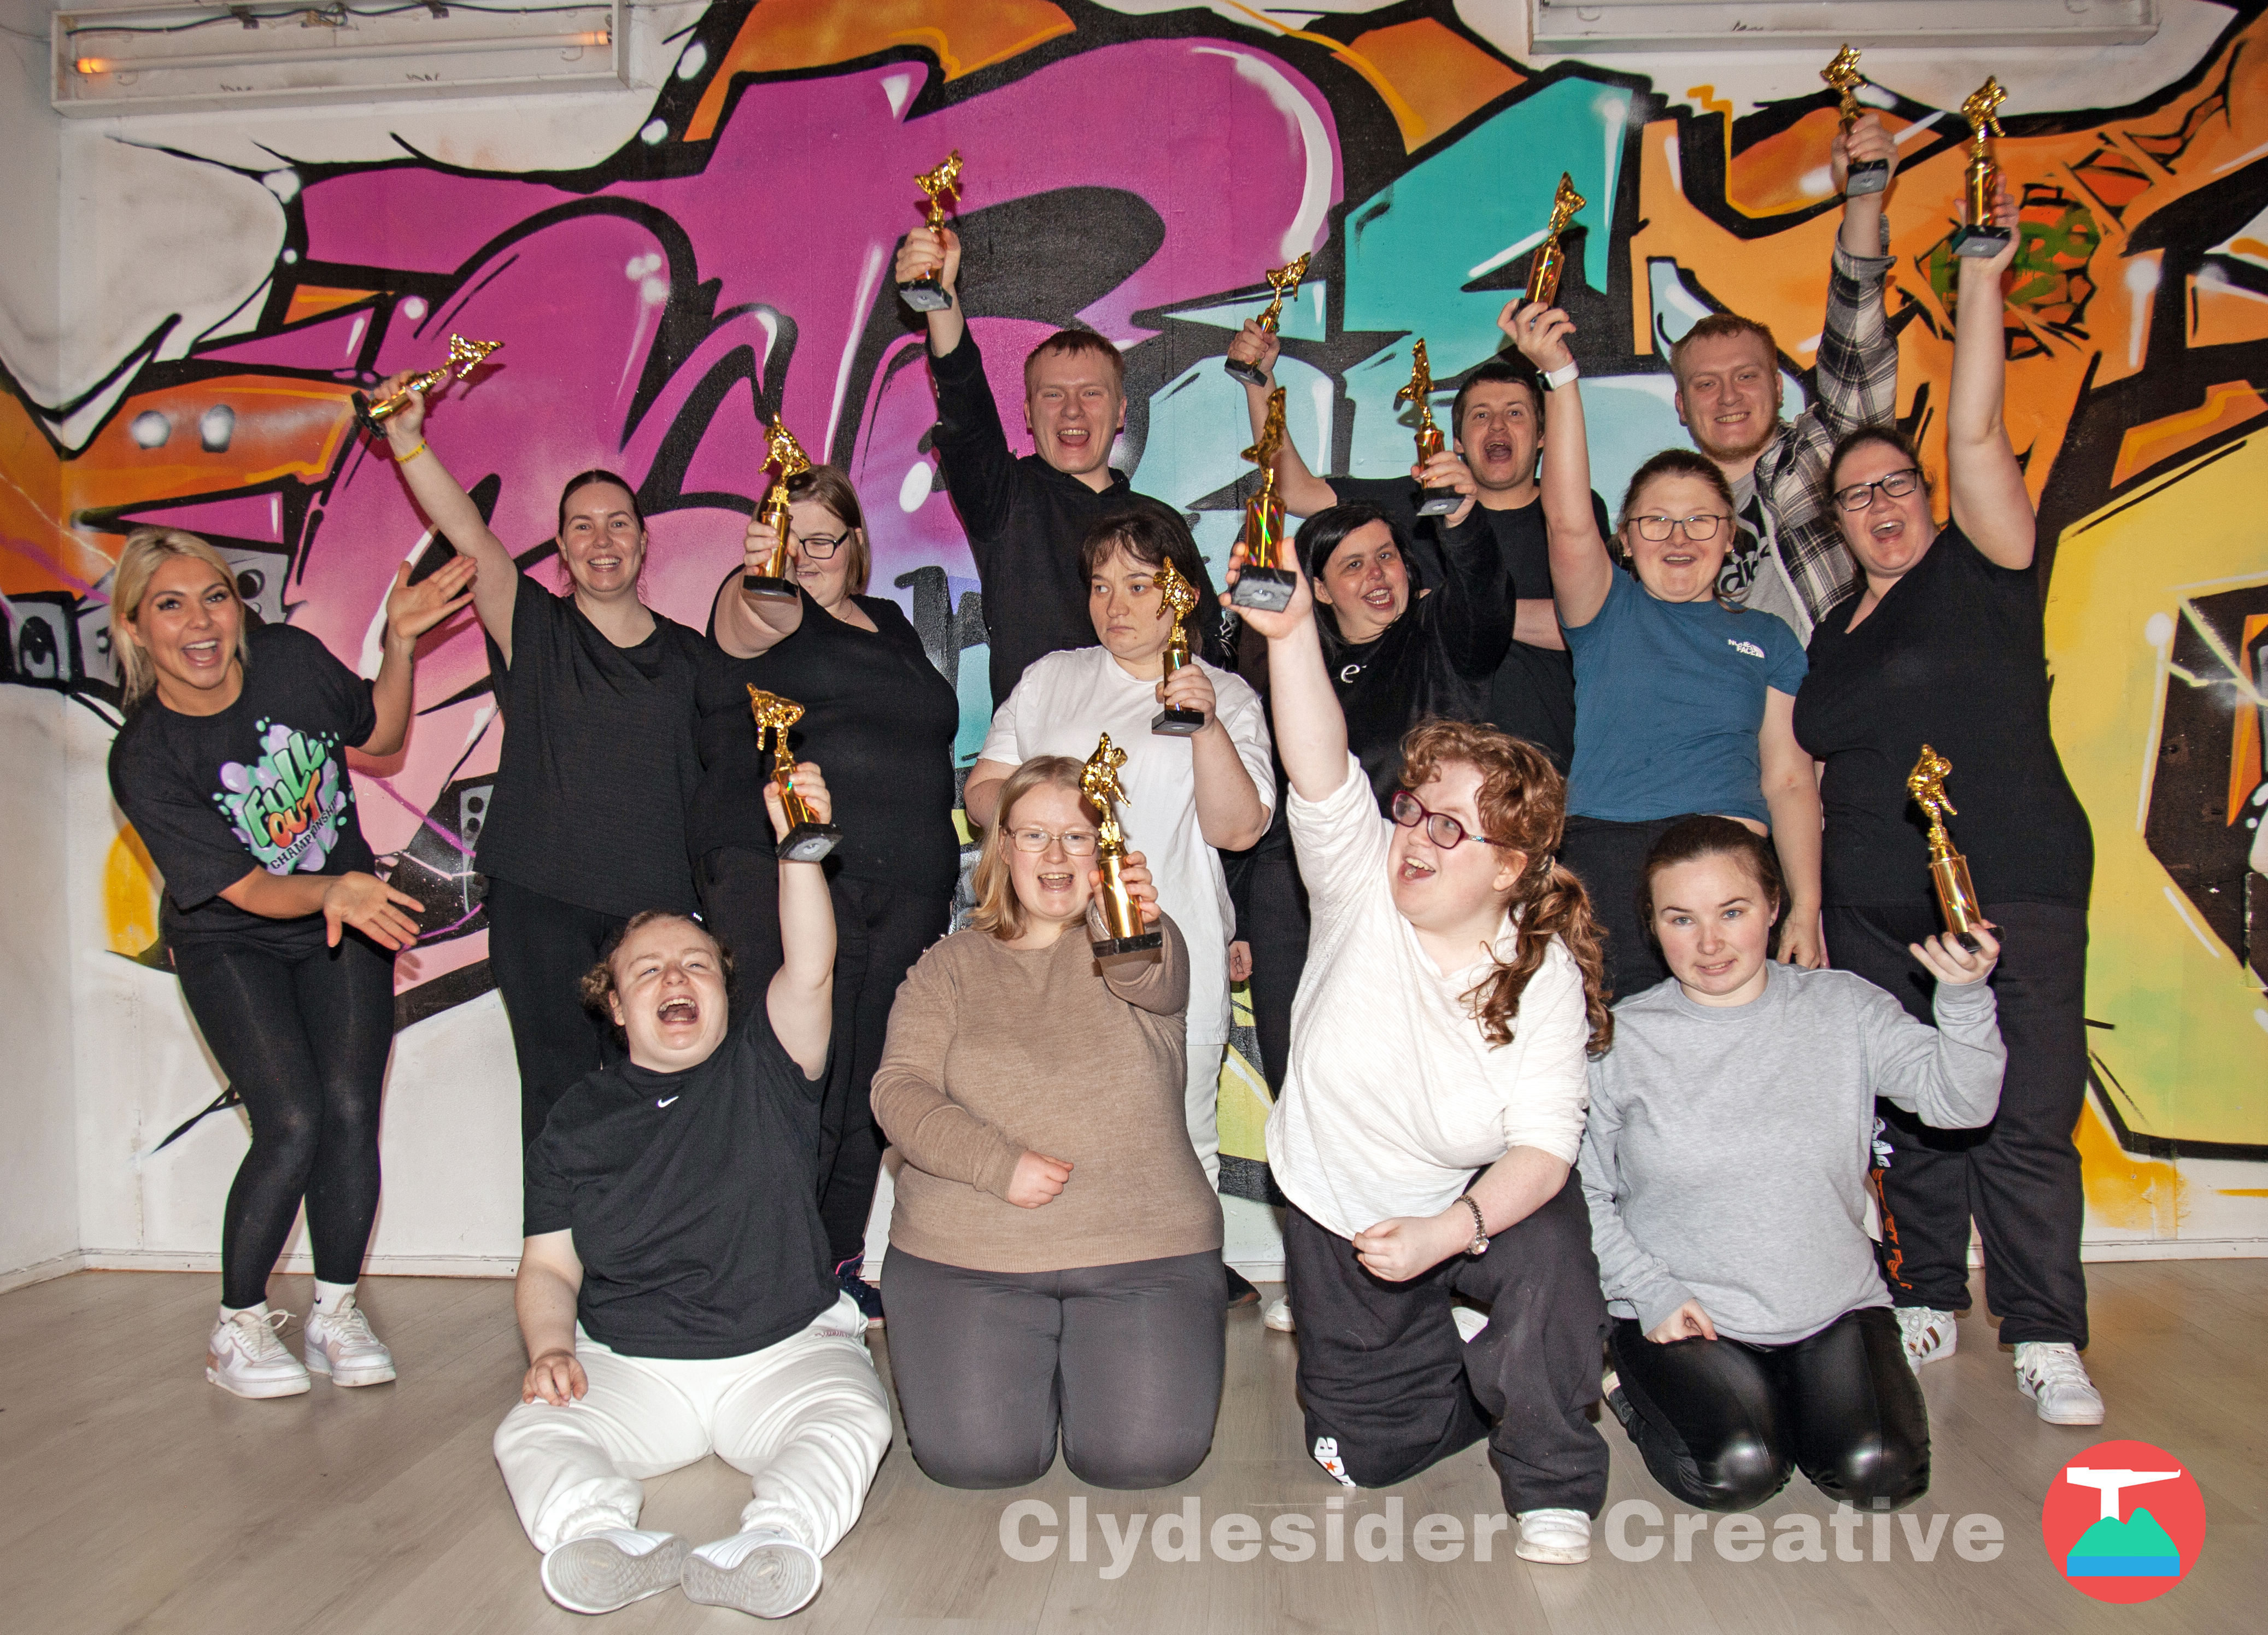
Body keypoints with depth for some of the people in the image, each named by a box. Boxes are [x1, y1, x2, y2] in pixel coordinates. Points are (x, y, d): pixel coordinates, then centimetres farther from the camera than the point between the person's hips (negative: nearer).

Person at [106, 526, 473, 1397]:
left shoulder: (290, 658, -12)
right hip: (233, 944, -3)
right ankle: (237, 1327, 9)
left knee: (350, 1113, -7)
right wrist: (335, 891, -43)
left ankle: (335, 1313, 13)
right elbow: (251, 891, -23)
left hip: (347, 915, 3)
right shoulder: (144, 759, -21)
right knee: (293, 1127, -14)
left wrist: (400, 642, -9)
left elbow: (381, 737, 6)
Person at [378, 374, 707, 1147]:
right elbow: (470, 535, -12)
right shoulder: (534, 631, 3)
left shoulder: (690, 655, 10)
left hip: (658, 907, 2)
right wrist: (407, 439, -24)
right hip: (541, 901, -1)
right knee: (558, 1095, 4)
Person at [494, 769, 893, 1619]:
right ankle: (608, 1547, -48)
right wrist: (550, 1348, -10)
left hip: (785, 1350, -1)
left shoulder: (763, 1070, 5)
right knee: (531, 1434, -24)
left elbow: (810, 972, -14)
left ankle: (768, 1544, -50)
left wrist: (798, 848, -28)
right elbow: (548, 1267, 11)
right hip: (629, 1365, 2)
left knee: (849, 1420, -30)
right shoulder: (578, 1117, 11)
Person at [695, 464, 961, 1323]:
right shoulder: (760, 608, 4)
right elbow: (758, 618, -22)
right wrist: (762, 579, -45)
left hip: (906, 891, 6)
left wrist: (937, 871, 20)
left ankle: (841, 1266, 19)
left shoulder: (890, 625, 23)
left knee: (870, 1082, 8)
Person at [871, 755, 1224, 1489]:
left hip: (1143, 1247, 0)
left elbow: (1158, 982, -19)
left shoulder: (1131, 947, 7)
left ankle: (1079, 1357, 17)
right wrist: (998, 1164, -16)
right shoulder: (951, 965, 10)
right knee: (975, 1456, -16)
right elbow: (898, 1091, 0)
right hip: (964, 1255, 1)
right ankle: (1035, 1359, 17)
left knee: (1146, 1454, -16)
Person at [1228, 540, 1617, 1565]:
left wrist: (1444, 1233, -37)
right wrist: (1291, 633, -49)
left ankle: (1553, 1489, -10)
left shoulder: (1545, 972, -18)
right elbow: (1320, 777, -35)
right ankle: (1479, 1379, 40)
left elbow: (1544, 1143, -23)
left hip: (1477, 1203, -2)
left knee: (1551, 1249, -37)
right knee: (1368, 1455, 8)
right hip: (1337, 1213, 2)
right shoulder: (1362, 891, -17)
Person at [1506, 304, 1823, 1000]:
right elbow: (1570, 523, -8)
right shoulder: (1611, 609, 11)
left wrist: (1806, 911, 1)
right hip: (1605, 860, -2)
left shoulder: (1767, 637, 17)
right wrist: (1560, 373, -18)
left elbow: (1789, 780, 11)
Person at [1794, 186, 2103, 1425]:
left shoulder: (1980, 571, 3)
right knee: (1913, 1115, 9)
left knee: (2025, 1116, -6)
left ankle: (2046, 1337, 5)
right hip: (1875, 910, 5)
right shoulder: (1833, 634, 15)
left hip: (2014, 891, -4)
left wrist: (1978, 277, -12)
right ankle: (1927, 1299, 23)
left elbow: (1976, 433, -9)